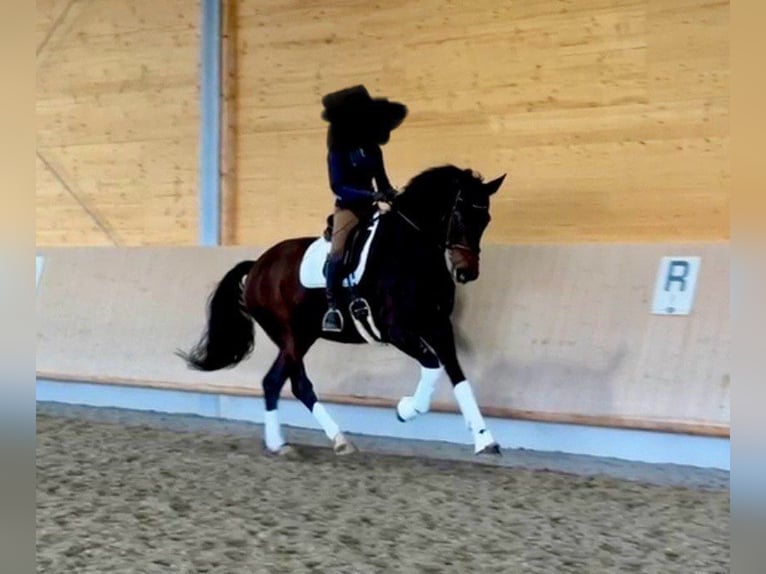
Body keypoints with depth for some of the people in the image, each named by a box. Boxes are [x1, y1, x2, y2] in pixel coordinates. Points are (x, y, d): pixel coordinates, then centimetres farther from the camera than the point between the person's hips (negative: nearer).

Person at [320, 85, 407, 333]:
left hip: (371, 205, 6)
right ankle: (332, 305, -17)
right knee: (338, 251, -25)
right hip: (348, 207, -6)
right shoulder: (338, 152, -9)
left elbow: (383, 182, 16)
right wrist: (373, 197, -24)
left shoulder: (373, 150, 8)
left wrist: (391, 196, -5)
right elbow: (339, 187, -15)